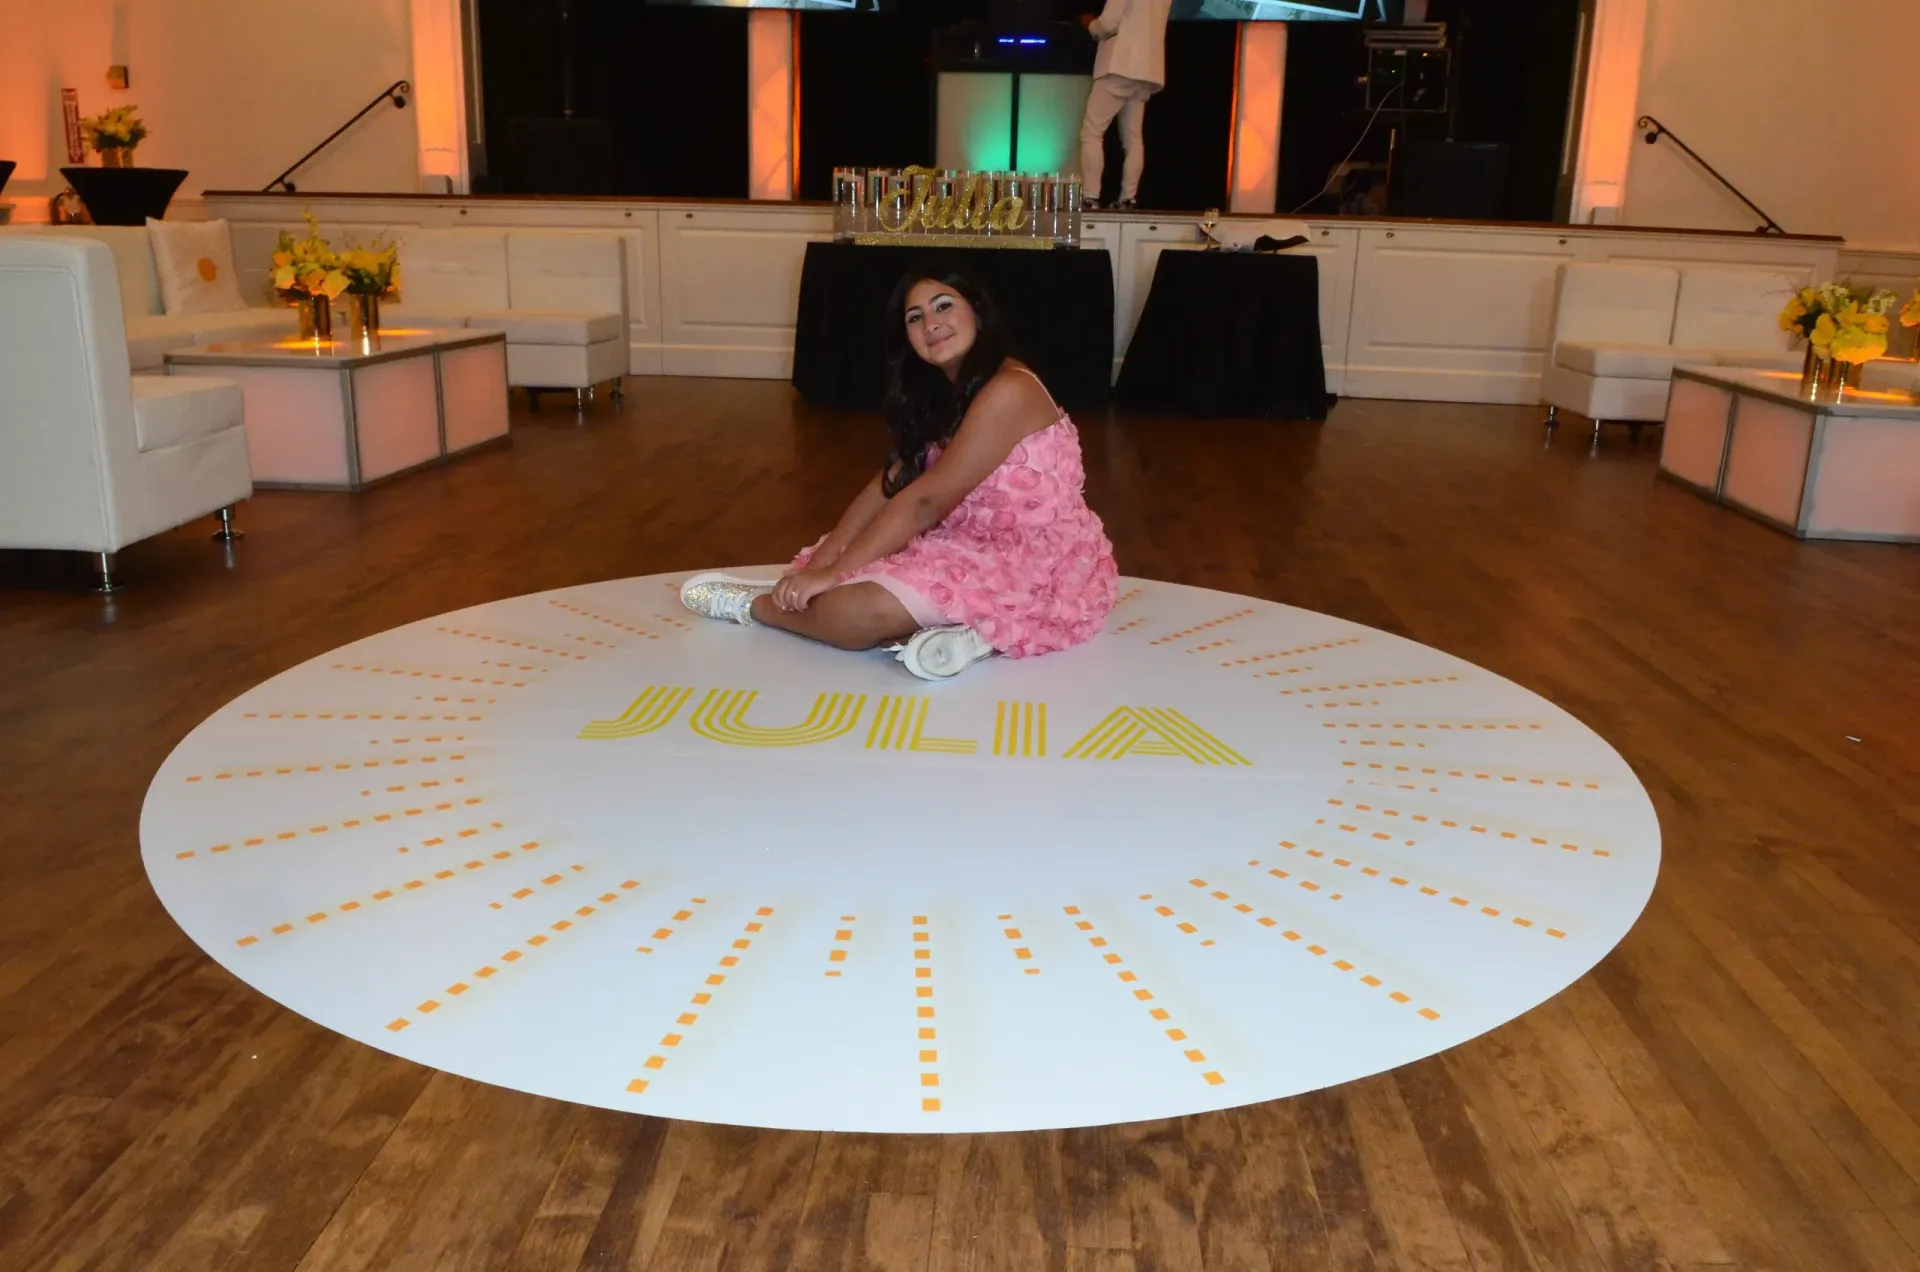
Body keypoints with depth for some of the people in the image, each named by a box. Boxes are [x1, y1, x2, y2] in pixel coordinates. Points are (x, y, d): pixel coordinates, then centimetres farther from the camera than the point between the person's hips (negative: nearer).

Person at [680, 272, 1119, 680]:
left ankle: (754, 606, 2)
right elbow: (888, 485, 3)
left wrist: (833, 575, -21)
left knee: (854, 611, -26)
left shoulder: (1008, 391, -21)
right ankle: (954, 630, -15)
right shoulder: (941, 392, 11)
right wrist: (821, 561, -9)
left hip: (1034, 566, -10)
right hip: (976, 546, 10)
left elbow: (924, 502, -23)